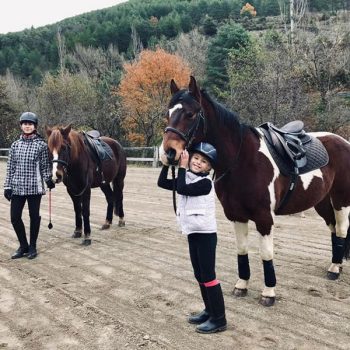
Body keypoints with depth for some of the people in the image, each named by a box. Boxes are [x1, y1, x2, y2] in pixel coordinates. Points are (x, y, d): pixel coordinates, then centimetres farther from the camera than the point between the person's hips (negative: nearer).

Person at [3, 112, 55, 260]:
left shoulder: (41, 144, -2)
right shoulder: (15, 145, 7)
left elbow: (45, 165, 1)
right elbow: (10, 167, 8)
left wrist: (48, 179, -12)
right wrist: (7, 186, 5)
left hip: (35, 187, -3)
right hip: (17, 187, 3)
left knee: (34, 216, 6)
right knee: (15, 218, 4)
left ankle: (32, 247, 22)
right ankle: (23, 246, 22)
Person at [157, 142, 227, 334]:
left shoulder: (206, 183, -15)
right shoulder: (187, 178, 10)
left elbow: (181, 189, -25)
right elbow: (162, 183, 9)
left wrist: (182, 167, -17)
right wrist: (166, 164, -2)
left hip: (205, 234, -8)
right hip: (192, 234, 9)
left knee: (208, 276, -5)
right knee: (199, 275, 15)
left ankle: (219, 319, 3)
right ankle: (209, 310, 28)